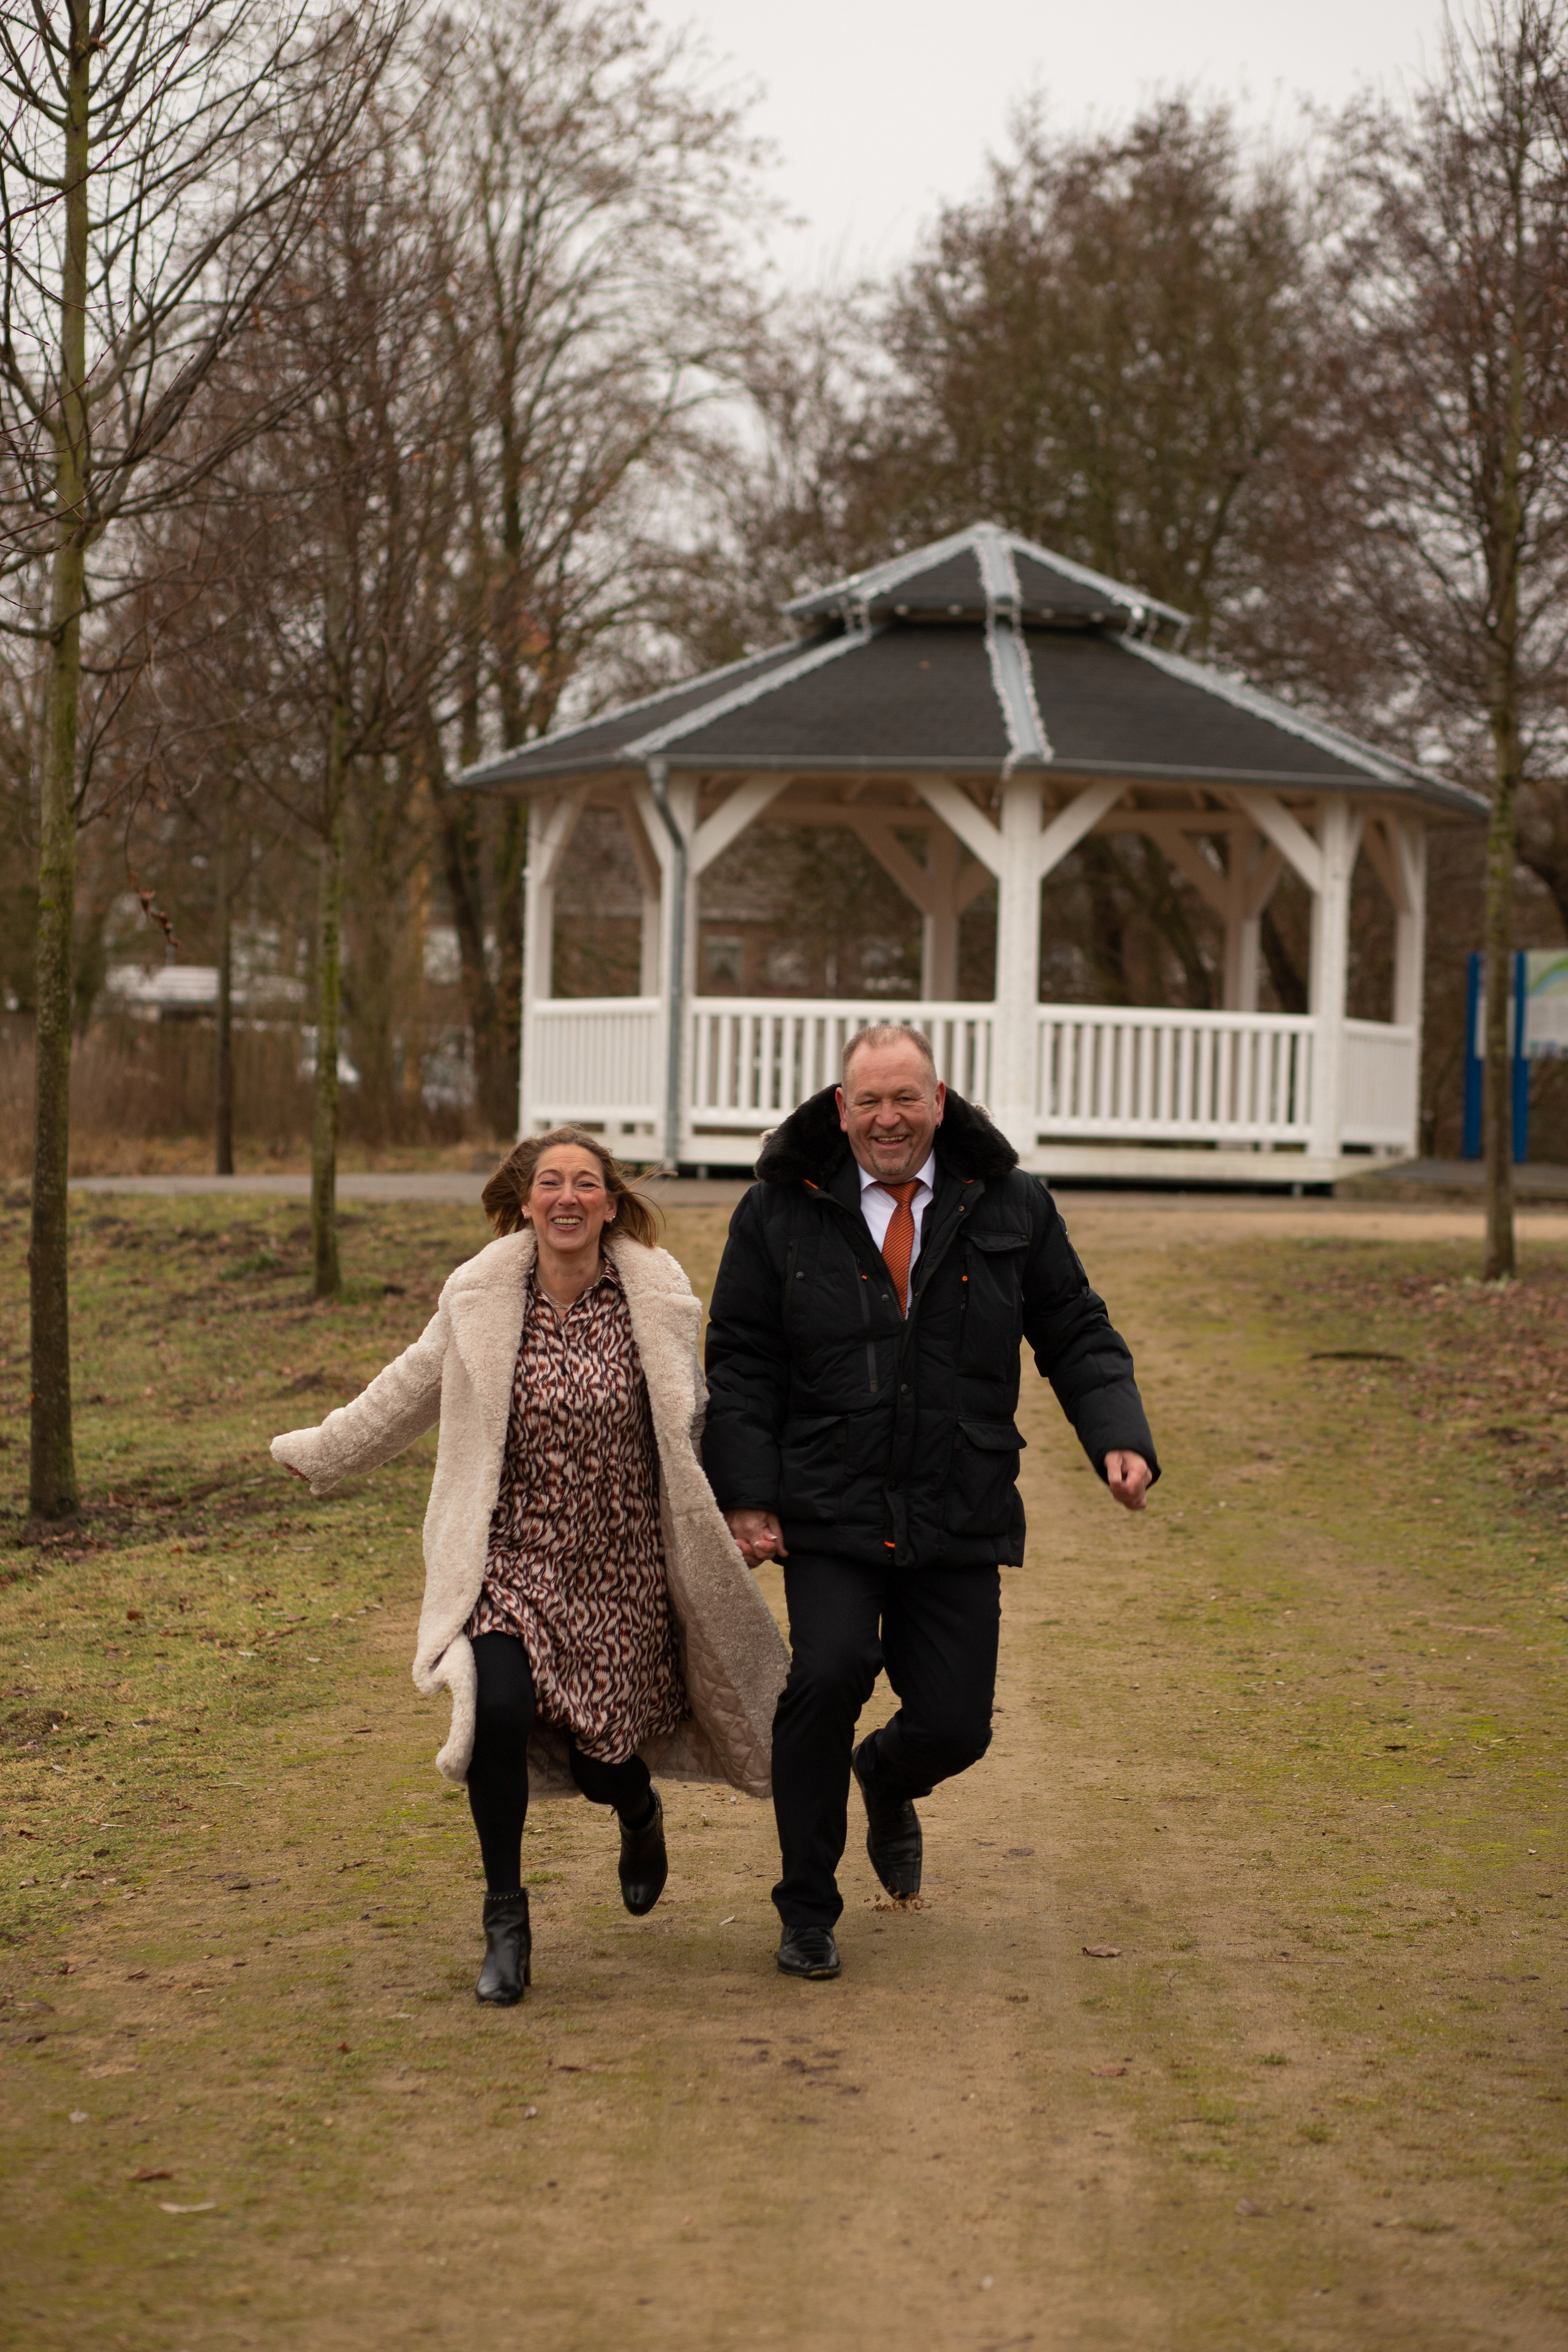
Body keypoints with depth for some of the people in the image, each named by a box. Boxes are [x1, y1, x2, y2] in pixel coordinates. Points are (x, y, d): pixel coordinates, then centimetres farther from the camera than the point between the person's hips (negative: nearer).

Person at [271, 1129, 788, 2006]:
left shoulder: (657, 1299, -4)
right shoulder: (482, 1298, -3)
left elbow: (692, 1424, 9)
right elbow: (411, 1390, 14)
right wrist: (324, 1451, 21)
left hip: (621, 1567, 0)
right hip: (513, 1555, 0)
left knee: (602, 1754, 2)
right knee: (498, 1709, -22)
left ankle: (641, 1811, 44)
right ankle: (507, 1922, -4)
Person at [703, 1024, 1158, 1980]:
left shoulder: (1010, 1208, 7)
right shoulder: (782, 1212, 3)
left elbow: (1077, 1335, 12)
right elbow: (740, 1363, 4)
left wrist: (1120, 1437, -5)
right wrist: (746, 1495, -5)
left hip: (961, 1522, 2)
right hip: (829, 1513, -2)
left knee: (955, 1727, -1)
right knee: (827, 1674, -23)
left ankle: (886, 1778, 40)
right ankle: (808, 1913, -4)